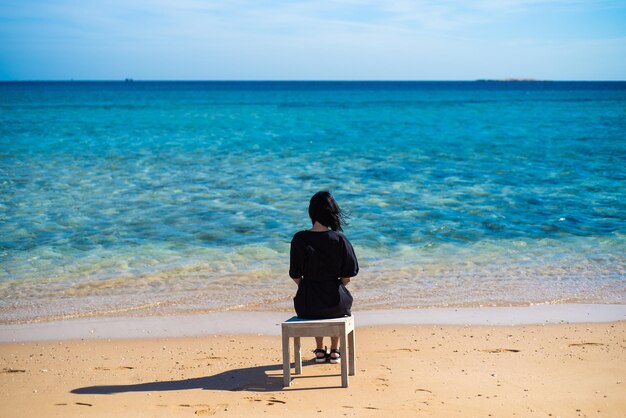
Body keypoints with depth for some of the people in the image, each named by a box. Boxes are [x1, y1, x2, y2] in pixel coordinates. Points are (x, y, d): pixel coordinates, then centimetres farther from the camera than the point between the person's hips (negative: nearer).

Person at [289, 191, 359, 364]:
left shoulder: (300, 239, -11)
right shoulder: (339, 239, -10)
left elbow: (295, 275, -4)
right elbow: (347, 275, -4)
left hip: (307, 305, 0)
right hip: (335, 303, 0)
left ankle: (320, 351, 41)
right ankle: (335, 351, 38)